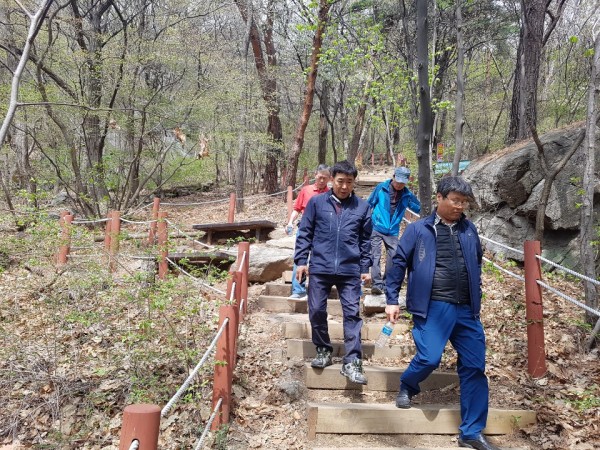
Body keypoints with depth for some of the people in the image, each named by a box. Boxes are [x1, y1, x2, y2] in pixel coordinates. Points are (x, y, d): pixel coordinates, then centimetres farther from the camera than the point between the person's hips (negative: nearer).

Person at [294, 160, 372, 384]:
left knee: (352, 314, -2)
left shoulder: (362, 207, 5)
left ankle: (352, 362, 3)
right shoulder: (317, 202, 2)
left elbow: (365, 240, 11)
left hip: (350, 271, 0)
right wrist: (301, 260, -1)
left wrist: (365, 268, 7)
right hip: (320, 268, 0)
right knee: (317, 311, 6)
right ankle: (323, 351, 26)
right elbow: (304, 233, 5)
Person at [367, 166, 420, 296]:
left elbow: (419, 209, 14)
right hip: (377, 228, -3)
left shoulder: (407, 195, 4)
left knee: (393, 255, 1)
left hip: (393, 231, 3)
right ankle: (376, 284, -12)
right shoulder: (381, 188, -4)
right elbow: (369, 204, 4)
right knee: (375, 255, -10)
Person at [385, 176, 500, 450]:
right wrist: (391, 299, -2)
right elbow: (398, 263, 2)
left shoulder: (469, 230, 12)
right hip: (433, 307, -4)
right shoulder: (418, 230, 1)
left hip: (466, 309, 4)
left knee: (474, 368, 3)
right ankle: (407, 387, 22)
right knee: (429, 358, -14)